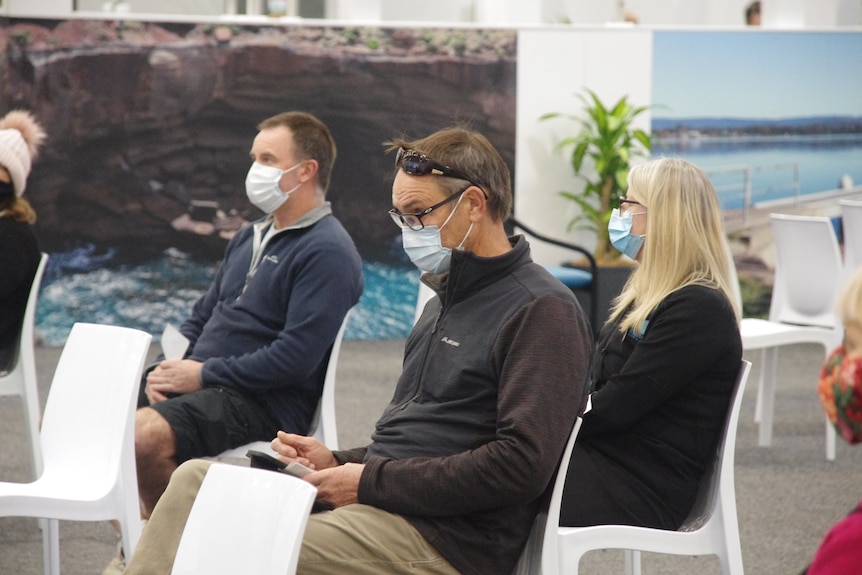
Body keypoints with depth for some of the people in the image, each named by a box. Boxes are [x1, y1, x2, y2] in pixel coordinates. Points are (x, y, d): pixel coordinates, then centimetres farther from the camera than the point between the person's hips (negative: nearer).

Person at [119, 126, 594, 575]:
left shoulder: (542, 310, -10)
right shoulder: (446, 301, 22)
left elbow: (523, 462, -20)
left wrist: (372, 481, -16)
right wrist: (340, 462, 7)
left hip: (447, 536, -10)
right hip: (382, 492, 10)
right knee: (196, 478, -3)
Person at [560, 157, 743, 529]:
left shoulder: (700, 309, -14)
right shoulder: (648, 292, 18)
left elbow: (615, 407, -18)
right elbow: (595, 386, 13)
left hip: (641, 490, -9)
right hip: (602, 453, 9)